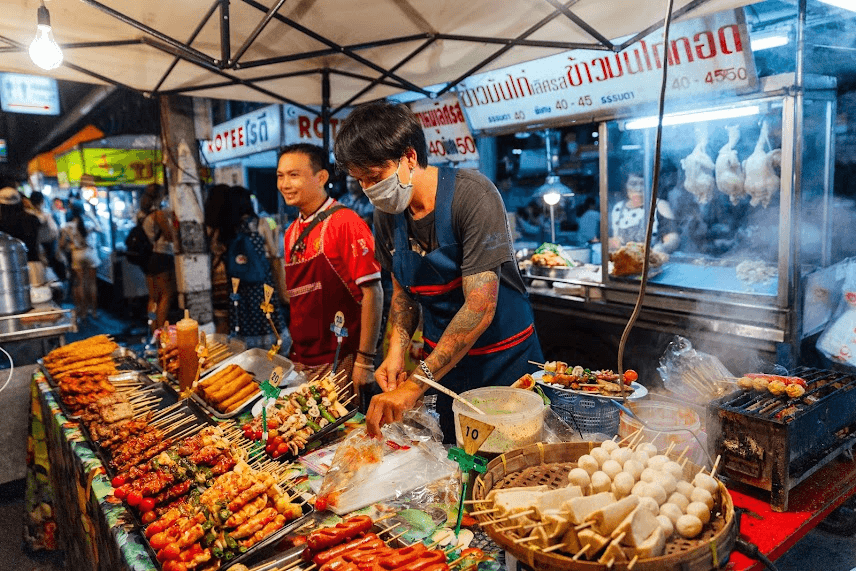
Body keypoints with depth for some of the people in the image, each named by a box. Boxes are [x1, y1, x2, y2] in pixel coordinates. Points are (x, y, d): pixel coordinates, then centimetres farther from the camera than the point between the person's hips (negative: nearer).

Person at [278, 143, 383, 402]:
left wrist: (365, 361, -19)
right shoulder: (292, 232, 9)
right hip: (303, 360, 7)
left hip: (343, 361, -7)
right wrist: (295, 351, 11)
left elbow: (372, 292, -17)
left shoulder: (345, 223, -13)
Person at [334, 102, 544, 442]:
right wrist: (397, 350, -9)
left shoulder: (472, 194, -24)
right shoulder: (387, 214, -3)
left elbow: (480, 307, -29)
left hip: (504, 361, -5)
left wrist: (416, 384, -31)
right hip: (444, 361, 5)